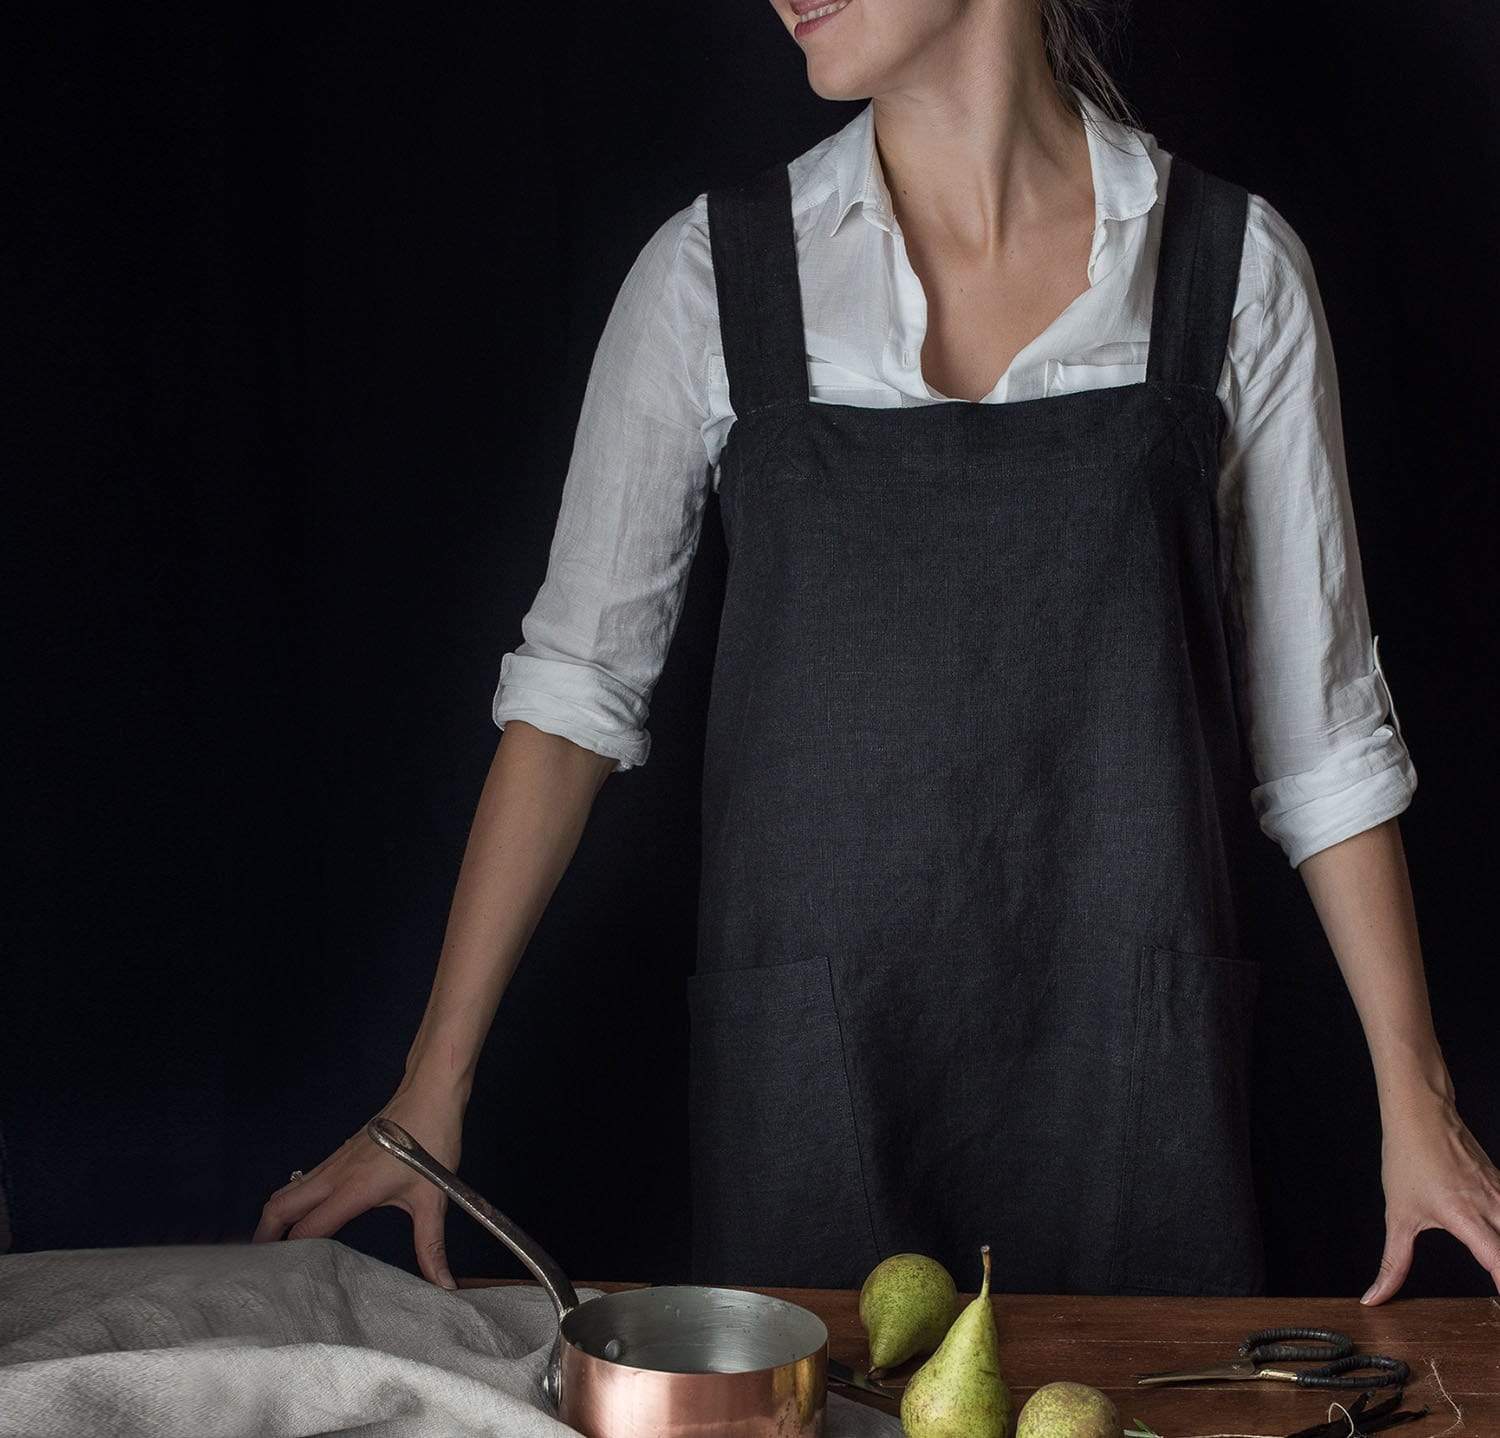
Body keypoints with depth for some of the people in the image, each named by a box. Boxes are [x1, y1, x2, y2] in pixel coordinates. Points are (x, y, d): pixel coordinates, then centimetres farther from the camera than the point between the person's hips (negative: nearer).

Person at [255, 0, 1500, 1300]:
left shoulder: (1237, 267, -2)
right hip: (809, 1076, 0)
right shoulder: (715, 270, -1)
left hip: (1133, 1077, 0)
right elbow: (576, 683, 1)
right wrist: (434, 1085, -2)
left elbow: (1320, 730, 3)